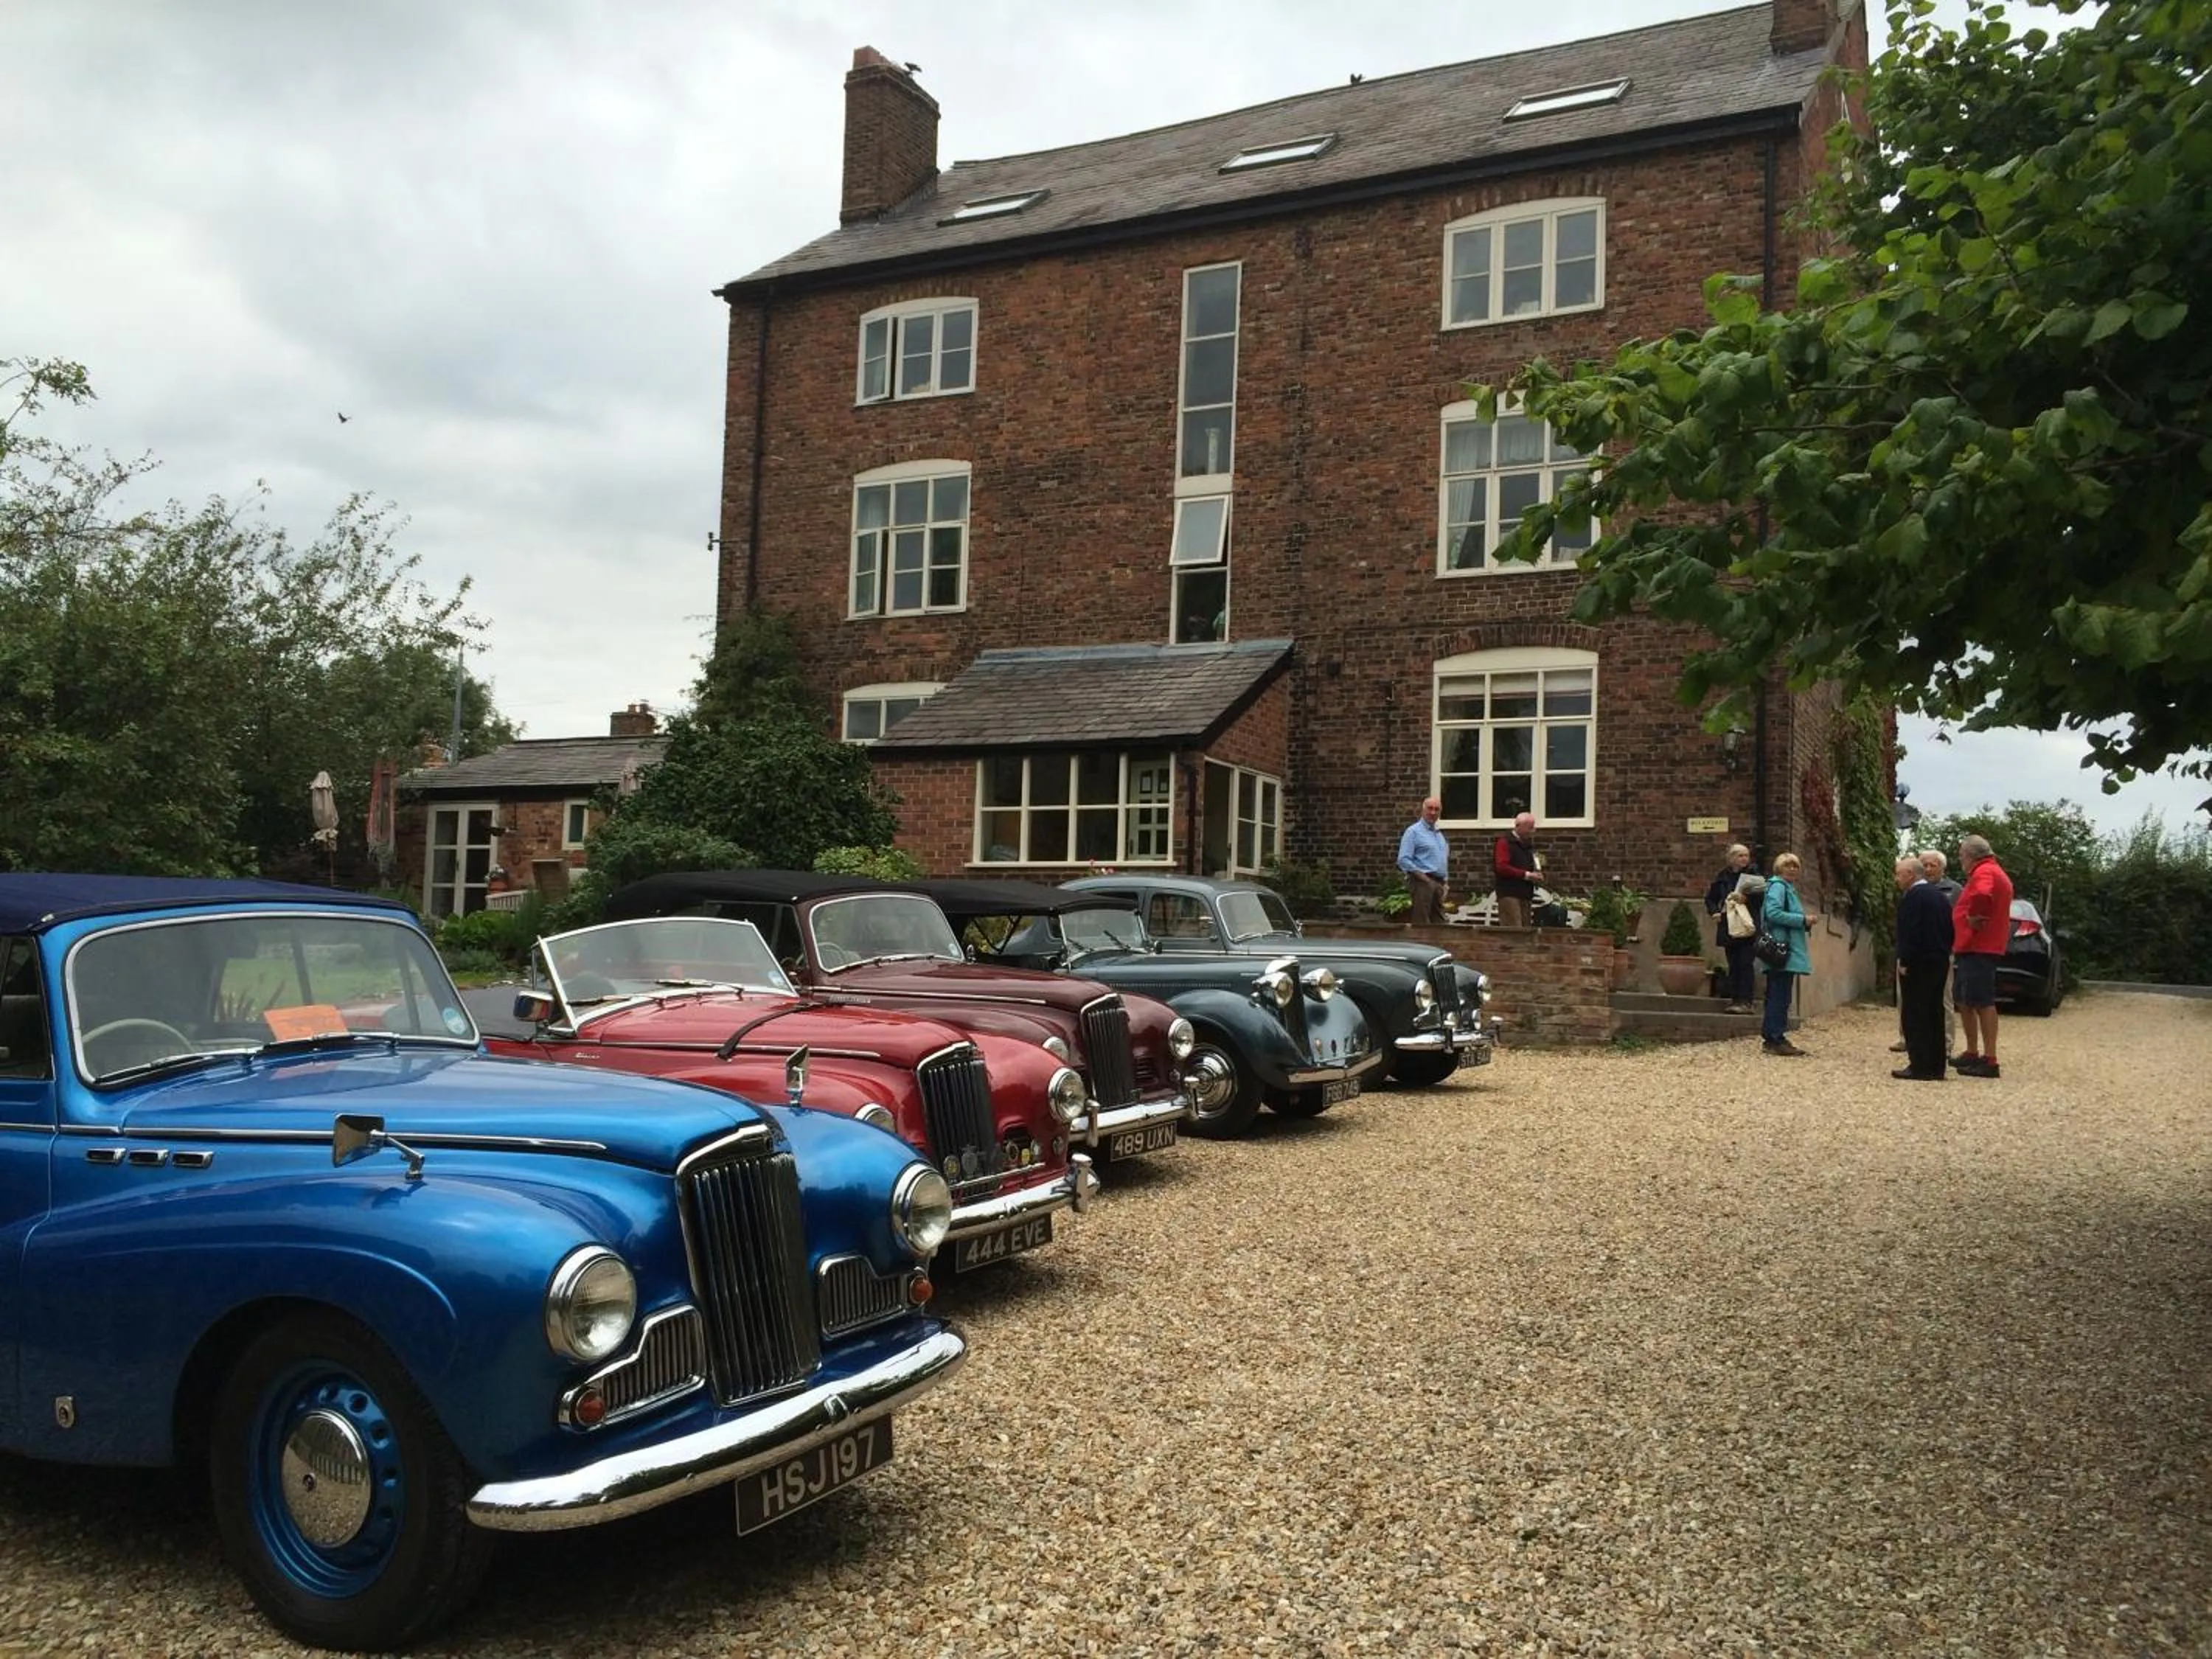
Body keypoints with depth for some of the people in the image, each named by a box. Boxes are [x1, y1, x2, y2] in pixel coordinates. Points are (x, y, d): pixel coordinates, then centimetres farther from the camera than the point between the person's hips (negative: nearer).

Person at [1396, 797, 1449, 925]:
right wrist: (1423, 877, -17)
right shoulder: (1414, 831, -4)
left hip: (1439, 883, 8)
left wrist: (1444, 882, 15)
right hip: (1423, 882, -8)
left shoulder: (1439, 833, 19)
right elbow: (1403, 860, -13)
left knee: (1438, 922, 8)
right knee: (1422, 923, -10)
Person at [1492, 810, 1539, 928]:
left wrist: (1537, 865, 10)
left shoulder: (1527, 844, 21)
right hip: (1509, 894, -9)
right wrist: (1526, 875, -19)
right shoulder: (1505, 842, -6)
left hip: (1525, 894, 9)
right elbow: (1501, 867, -17)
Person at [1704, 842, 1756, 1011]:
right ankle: (1734, 1000, 10)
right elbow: (1710, 898, 21)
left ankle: (1745, 1001, -8)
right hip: (1729, 928, 3)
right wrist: (1714, 912, 5)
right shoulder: (1723, 877, 10)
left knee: (1745, 963, -9)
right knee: (1733, 965, 6)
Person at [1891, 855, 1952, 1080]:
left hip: (1918, 964, -9)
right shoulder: (1938, 894, 15)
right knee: (1934, 1013, 11)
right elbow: (1949, 929, 17)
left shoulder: (1911, 896, -14)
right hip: (1939, 962, 9)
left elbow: (1908, 932, -20)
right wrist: (1944, 954, 18)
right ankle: (1935, 1066, 15)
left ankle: (1920, 1066, -7)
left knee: (1916, 1015, -5)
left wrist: (1904, 961, -17)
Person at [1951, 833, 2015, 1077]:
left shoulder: (1984, 872, -13)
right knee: (1964, 1000, 17)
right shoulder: (1990, 872, 21)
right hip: (1971, 947, 11)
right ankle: (1972, 1053, 24)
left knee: (1983, 1002, -10)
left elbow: (1982, 896, -35)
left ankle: (1990, 1060, -11)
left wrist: (1973, 918, -21)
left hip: (1978, 949, -11)